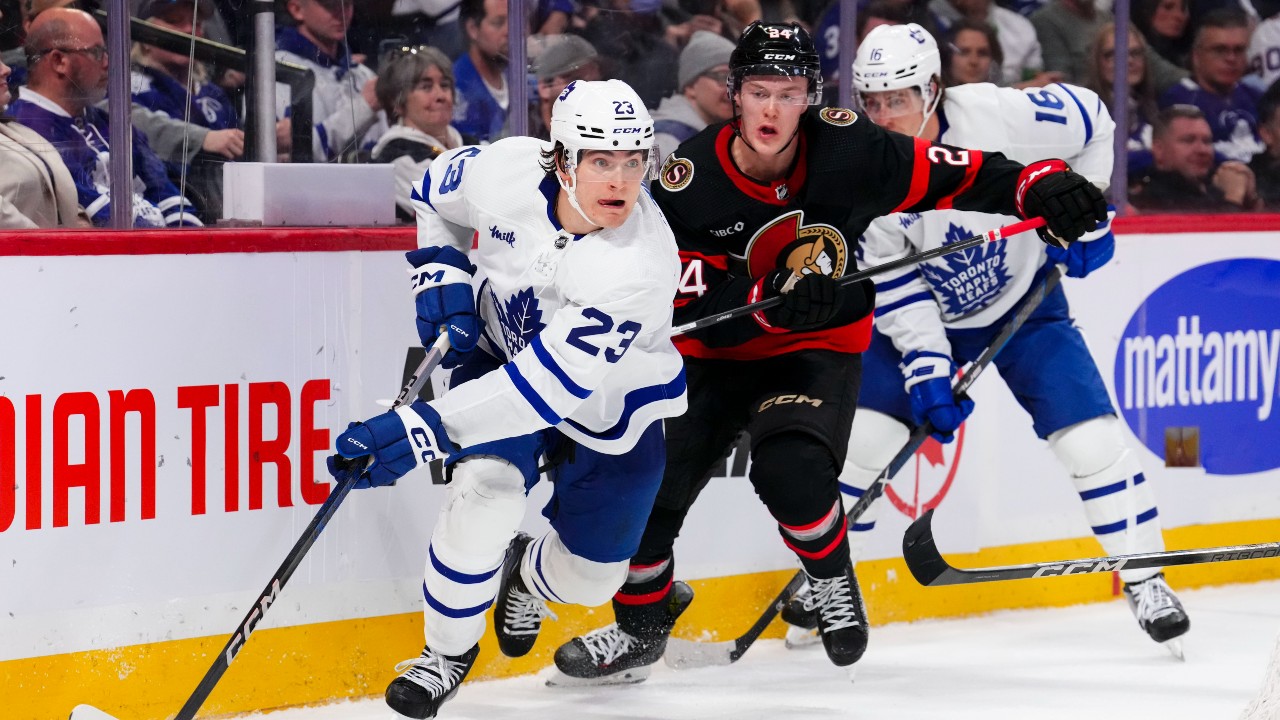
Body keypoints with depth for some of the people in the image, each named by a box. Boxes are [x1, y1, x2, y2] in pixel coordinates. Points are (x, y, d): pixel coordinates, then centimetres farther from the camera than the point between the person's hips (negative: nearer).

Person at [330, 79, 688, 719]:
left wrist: (429, 427, -50)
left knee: (589, 575, 6)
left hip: (610, 399, -1)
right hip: (502, 349, 1)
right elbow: (437, 192, 2)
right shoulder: (505, 171, -26)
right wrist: (442, 275, -13)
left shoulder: (643, 263, -38)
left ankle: (528, 576, 44)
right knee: (485, 489, -24)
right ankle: (447, 650, -2)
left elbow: (552, 382, -44)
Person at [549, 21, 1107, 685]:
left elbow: (957, 176, -12)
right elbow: (688, 307, -22)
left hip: (818, 352, -1)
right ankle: (640, 627, 23)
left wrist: (1041, 185, -28)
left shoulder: (848, 150, -17)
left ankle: (833, 582, 3)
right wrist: (769, 300, -39)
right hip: (713, 357, 2)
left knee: (789, 467, -28)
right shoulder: (689, 181, -18)